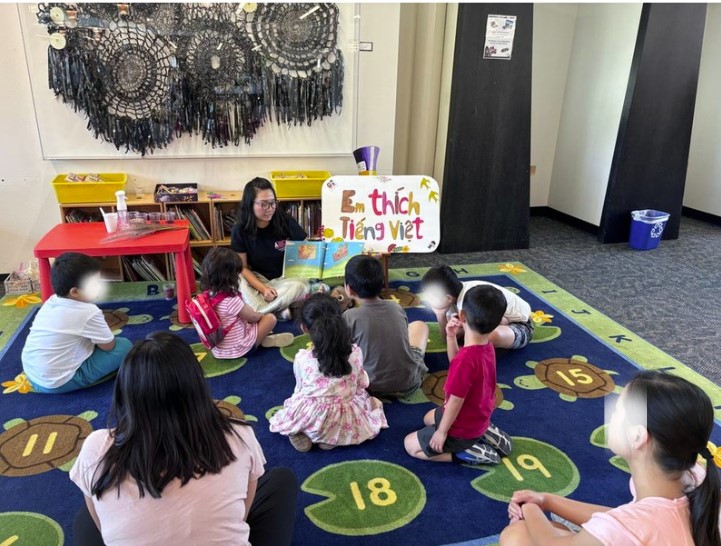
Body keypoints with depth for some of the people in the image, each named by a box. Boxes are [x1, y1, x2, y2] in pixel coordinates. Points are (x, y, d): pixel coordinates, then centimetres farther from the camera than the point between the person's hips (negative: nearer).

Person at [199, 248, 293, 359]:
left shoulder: (209, 295, -7)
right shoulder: (231, 300, -32)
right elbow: (252, 317, -13)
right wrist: (262, 315, 8)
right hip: (237, 349, -8)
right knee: (271, 318, 0)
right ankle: (267, 340, 19)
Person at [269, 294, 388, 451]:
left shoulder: (302, 358, -12)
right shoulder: (355, 353, -8)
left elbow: (300, 389, 4)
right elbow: (361, 385, 6)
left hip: (309, 419, 1)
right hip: (346, 422, -1)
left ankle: (299, 433, 3)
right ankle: (332, 439, 7)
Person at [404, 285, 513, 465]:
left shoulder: (466, 359, -37)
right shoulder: (486, 346, -10)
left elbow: (455, 401, -27)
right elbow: (454, 362, 8)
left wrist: (442, 432, -14)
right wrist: (451, 337, -7)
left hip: (462, 429, -8)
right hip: (478, 417, 8)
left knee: (411, 445, 6)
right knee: (429, 418, 31)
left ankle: (470, 454, -1)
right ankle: (484, 433, 16)